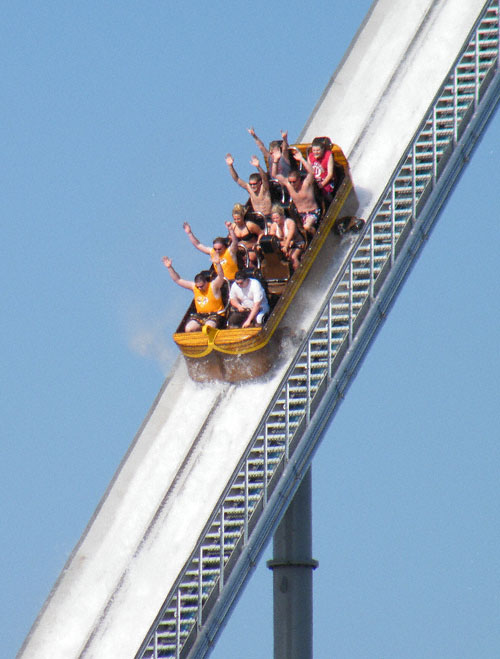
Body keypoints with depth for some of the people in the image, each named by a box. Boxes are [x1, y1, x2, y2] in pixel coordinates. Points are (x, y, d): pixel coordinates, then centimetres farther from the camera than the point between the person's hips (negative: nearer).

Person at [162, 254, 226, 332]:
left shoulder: (213, 286, -7)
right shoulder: (194, 286, 6)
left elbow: (221, 276, -25)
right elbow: (178, 280, 9)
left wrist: (218, 264, -44)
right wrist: (169, 267, -1)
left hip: (214, 315, -5)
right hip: (200, 316, 5)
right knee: (188, 329, -19)